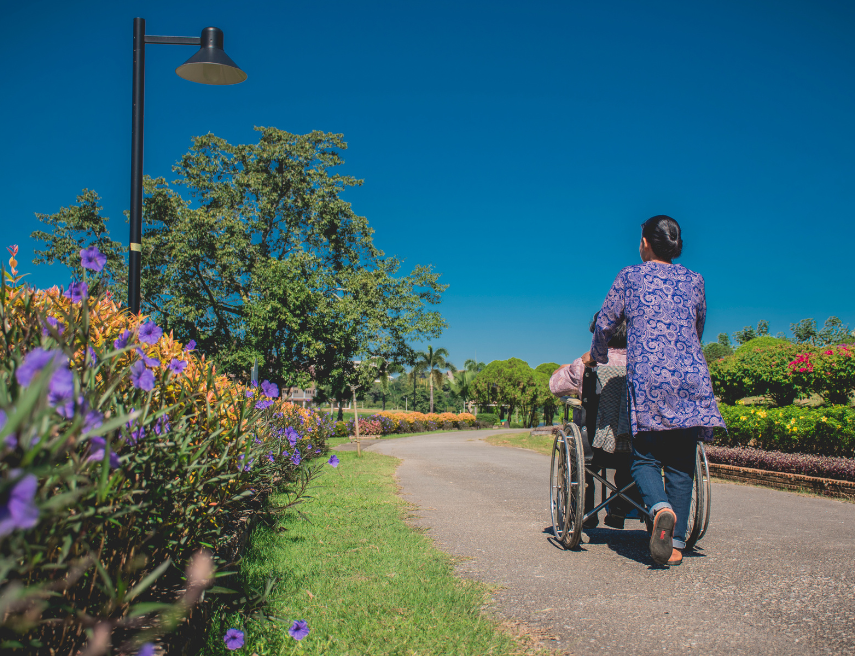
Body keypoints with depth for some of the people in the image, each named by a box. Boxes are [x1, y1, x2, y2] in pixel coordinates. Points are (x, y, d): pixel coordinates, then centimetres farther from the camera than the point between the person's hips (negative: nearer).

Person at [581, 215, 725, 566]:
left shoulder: (630, 277, 8)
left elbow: (605, 323, 11)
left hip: (648, 378, -3)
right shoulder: (694, 280, 16)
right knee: (681, 462, 7)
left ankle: (660, 508, -25)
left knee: (645, 457, 4)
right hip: (691, 377, 3)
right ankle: (676, 544, 6)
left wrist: (595, 356, 30)